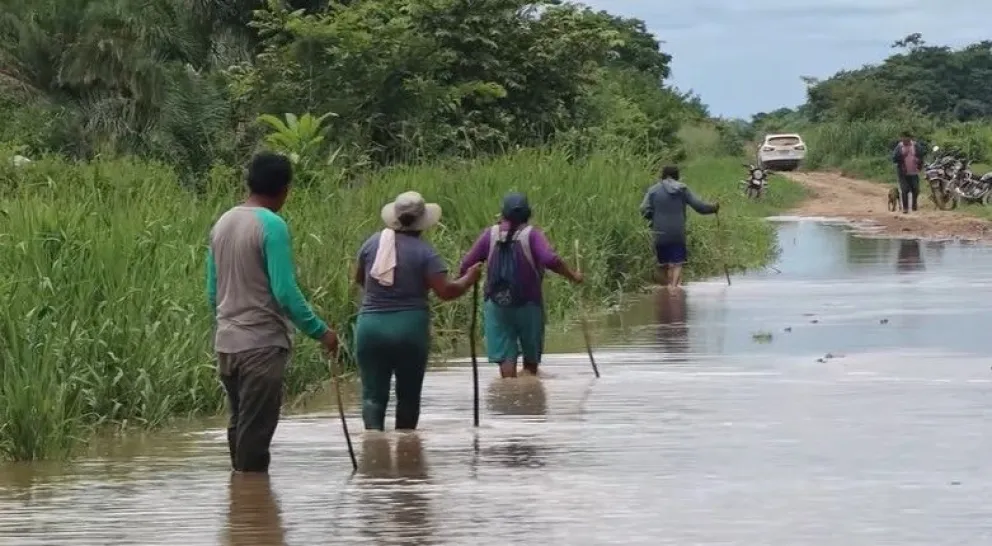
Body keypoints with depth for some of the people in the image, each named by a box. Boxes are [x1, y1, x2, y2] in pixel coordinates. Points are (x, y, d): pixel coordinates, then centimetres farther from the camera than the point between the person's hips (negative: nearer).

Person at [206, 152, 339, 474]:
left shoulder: (222, 223, 10)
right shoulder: (272, 226, -14)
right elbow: (285, 292, -18)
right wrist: (320, 332, -12)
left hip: (226, 342, 8)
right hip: (261, 344, -8)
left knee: (239, 425, 14)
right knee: (255, 432, -5)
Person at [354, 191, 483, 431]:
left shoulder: (373, 242, 5)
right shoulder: (423, 251, -7)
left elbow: (359, 279, 20)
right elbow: (446, 291, -12)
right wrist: (469, 278, 6)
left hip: (370, 327, 2)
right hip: (409, 328, -2)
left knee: (373, 394, 0)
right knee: (408, 394, 12)